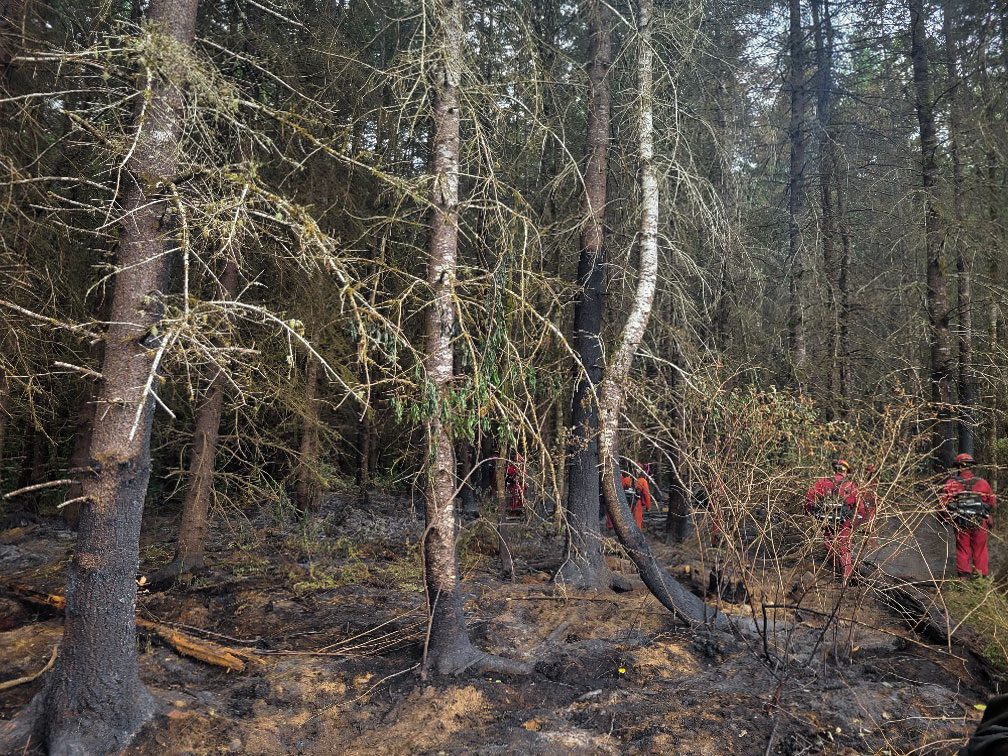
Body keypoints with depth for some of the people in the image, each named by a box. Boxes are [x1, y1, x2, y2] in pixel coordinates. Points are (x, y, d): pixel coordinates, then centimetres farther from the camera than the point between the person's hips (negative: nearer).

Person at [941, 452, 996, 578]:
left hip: (960, 524, 0)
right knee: (979, 551, 11)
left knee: (963, 550, 11)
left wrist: (949, 517, 11)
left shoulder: (951, 484, -8)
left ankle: (963, 576, 12)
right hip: (979, 523, 0)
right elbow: (992, 504, 2)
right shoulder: (982, 483, -6)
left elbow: (944, 504, -6)